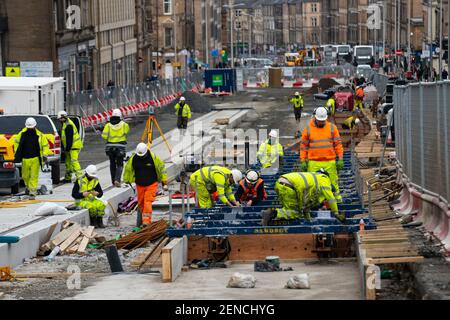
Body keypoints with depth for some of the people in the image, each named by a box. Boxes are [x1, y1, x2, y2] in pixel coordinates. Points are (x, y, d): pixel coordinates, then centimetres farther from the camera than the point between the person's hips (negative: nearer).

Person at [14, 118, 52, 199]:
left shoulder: (40, 135, -4)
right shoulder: (22, 134, 1)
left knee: (34, 176, -6)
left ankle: (32, 192, -2)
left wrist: (45, 155, -5)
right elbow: (16, 142, 16)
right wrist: (16, 154, 14)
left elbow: (45, 145, 5)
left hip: (35, 159, -3)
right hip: (25, 159, 3)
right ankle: (28, 186, 44)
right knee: (25, 176, 15)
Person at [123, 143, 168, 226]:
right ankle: (142, 219, 27)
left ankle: (146, 221, -19)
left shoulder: (153, 157, -13)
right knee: (140, 203, 10)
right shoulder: (133, 159, -5)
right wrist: (126, 181, 21)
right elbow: (127, 169, 12)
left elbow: (162, 169, -3)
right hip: (139, 185, 4)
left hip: (151, 184, -4)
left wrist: (164, 183, 0)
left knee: (148, 203, -15)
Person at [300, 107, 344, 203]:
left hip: (330, 162, 0)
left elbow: (338, 144, 6)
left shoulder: (332, 127, 5)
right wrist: (303, 161, 3)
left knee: (333, 183, 3)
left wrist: (340, 159, 0)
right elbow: (303, 146, 7)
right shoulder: (308, 129, 4)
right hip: (313, 163, 0)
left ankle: (337, 198, 12)